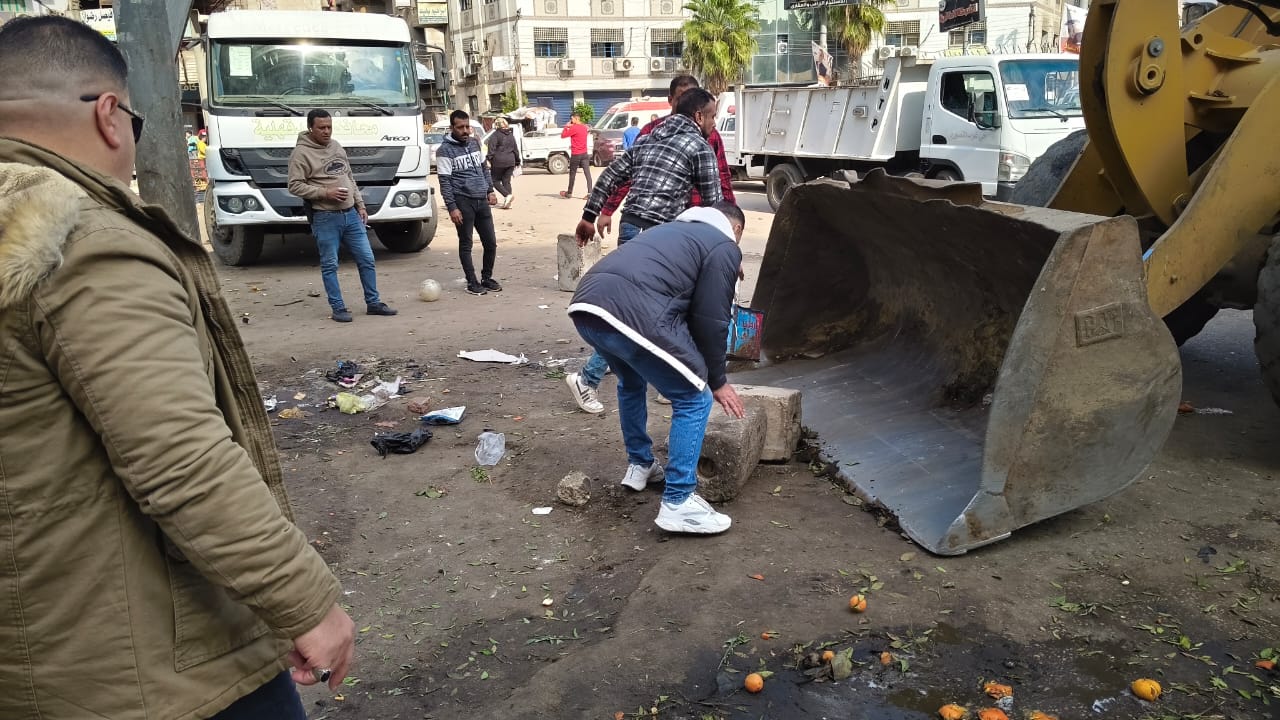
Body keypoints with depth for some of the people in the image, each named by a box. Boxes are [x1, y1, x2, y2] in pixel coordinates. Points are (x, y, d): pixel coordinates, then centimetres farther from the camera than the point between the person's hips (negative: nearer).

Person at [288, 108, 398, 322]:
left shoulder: (336, 146, 13)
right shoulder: (301, 153, -8)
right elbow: (295, 186, -13)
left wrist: (360, 204, 14)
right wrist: (325, 193, -19)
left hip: (350, 214, 6)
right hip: (325, 218, -6)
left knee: (366, 259, 7)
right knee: (330, 265, 1)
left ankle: (373, 303, 17)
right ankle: (338, 307, 10)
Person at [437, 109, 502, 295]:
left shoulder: (474, 143, 12)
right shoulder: (445, 150, -7)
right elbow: (444, 181, -10)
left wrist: (490, 191, 14)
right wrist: (451, 207, -15)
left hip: (482, 200, 6)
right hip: (463, 201, -6)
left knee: (491, 242, 7)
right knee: (466, 244, 3)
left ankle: (487, 278, 24)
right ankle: (472, 282, 13)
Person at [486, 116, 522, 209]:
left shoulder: (495, 135, -5)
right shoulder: (511, 135, 13)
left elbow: (491, 149, -13)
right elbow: (516, 149, 16)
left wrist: (489, 160, -14)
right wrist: (518, 161, 21)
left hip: (498, 161, -6)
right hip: (510, 162, 6)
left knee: (495, 180, 5)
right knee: (506, 181, 10)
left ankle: (507, 195, -16)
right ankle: (507, 203, 3)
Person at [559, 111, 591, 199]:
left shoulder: (574, 128, -13)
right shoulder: (584, 127, 11)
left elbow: (563, 135, -10)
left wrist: (566, 126, 0)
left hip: (575, 155, -6)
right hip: (584, 154, 6)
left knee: (572, 174, 7)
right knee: (587, 173, -4)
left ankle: (569, 193, 18)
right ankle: (590, 192, -12)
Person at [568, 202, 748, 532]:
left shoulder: (674, 229, 36)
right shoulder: (724, 247, 12)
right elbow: (710, 320, 6)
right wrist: (717, 381, 19)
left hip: (585, 305, 9)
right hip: (632, 314, -8)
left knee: (632, 381, 35)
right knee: (693, 399, 7)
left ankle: (639, 466, 45)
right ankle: (678, 504, 7)